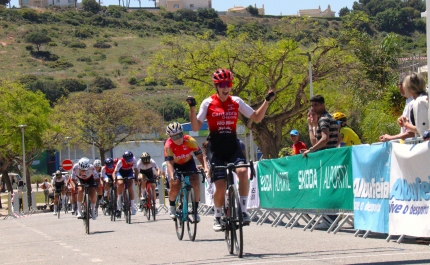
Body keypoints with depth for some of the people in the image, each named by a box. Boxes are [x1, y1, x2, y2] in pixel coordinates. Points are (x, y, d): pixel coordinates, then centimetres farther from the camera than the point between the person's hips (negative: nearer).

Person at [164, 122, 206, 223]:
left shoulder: (190, 141, -28)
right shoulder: (168, 145, -30)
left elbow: (200, 156, -26)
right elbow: (169, 162, -35)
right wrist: (172, 176, -52)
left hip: (188, 163, 1)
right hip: (176, 166, -1)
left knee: (196, 183, -20)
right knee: (174, 187, -20)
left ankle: (195, 209, -6)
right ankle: (172, 206, 11)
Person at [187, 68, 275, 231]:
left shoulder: (236, 102, 5)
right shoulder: (208, 103, -2)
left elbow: (257, 118, 8)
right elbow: (196, 127, -6)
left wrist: (267, 101, -2)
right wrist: (192, 108, -18)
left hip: (232, 145, 2)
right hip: (215, 147, -2)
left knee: (243, 171, -28)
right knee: (220, 186, -7)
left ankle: (243, 210, -16)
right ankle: (217, 216, 20)